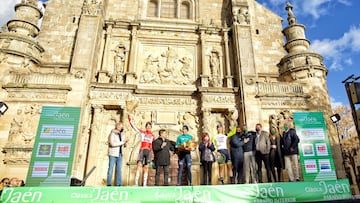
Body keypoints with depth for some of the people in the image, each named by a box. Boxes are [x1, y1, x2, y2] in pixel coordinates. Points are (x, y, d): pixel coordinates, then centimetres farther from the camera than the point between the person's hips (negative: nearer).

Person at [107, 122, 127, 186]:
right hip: (113, 153, -6)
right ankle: (108, 184, 5)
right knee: (111, 168, -2)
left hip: (120, 154, 6)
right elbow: (112, 143, -17)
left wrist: (125, 142, -6)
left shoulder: (122, 134, 13)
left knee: (119, 169, 4)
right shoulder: (112, 133, -5)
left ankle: (118, 184, 7)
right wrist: (121, 142, -13)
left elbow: (124, 145, 16)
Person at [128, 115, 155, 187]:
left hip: (148, 152, 2)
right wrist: (130, 119, -4)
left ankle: (144, 184, 6)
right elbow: (133, 126, 4)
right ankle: (136, 184, -13)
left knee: (146, 168, 3)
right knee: (139, 166, -13)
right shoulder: (142, 132, 7)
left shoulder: (152, 135, 14)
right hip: (142, 151, -2)